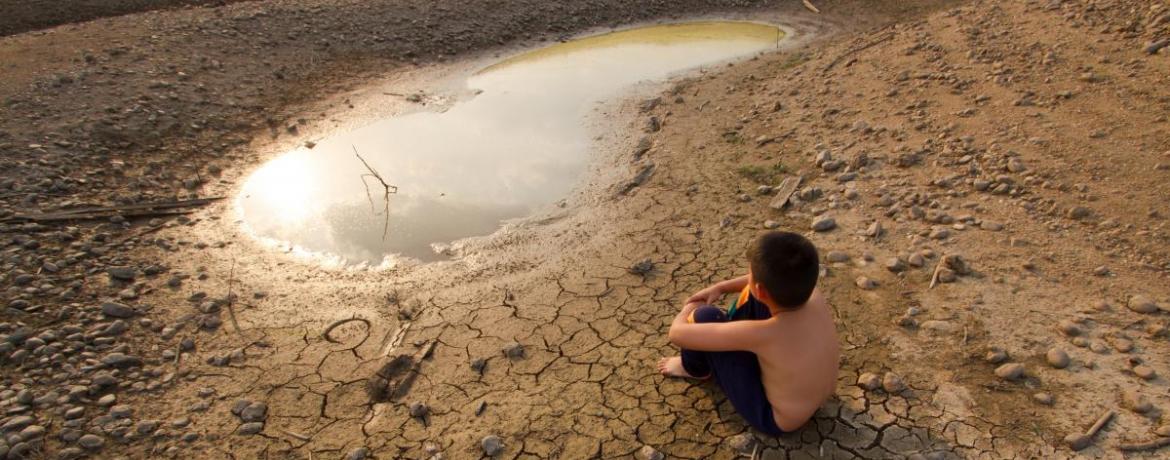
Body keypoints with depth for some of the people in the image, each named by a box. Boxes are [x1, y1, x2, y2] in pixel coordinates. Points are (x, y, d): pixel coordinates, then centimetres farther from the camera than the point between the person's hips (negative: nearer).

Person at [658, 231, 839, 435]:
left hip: (775, 419, -6)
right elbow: (775, 280, 5)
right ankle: (733, 337, 26)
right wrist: (721, 287, 4)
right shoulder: (815, 296, -21)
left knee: (705, 317, -15)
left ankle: (695, 368, 18)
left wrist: (688, 310, -5)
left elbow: (678, 333, -28)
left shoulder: (761, 333, -38)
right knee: (763, 285, 1)